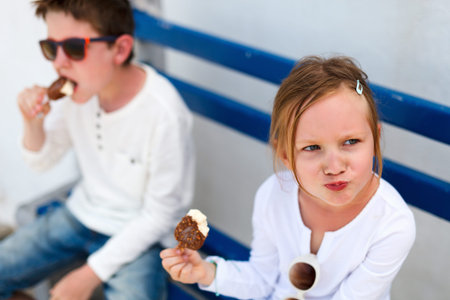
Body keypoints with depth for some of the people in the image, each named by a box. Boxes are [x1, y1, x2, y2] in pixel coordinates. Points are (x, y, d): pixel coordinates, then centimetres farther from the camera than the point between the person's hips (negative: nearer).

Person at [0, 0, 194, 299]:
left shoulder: (165, 114, -28)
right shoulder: (78, 88, -11)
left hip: (140, 235, -5)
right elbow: (42, 159, 6)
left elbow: (160, 215, -17)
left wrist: (91, 274, -13)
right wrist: (34, 122, -16)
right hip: (79, 215, 6)